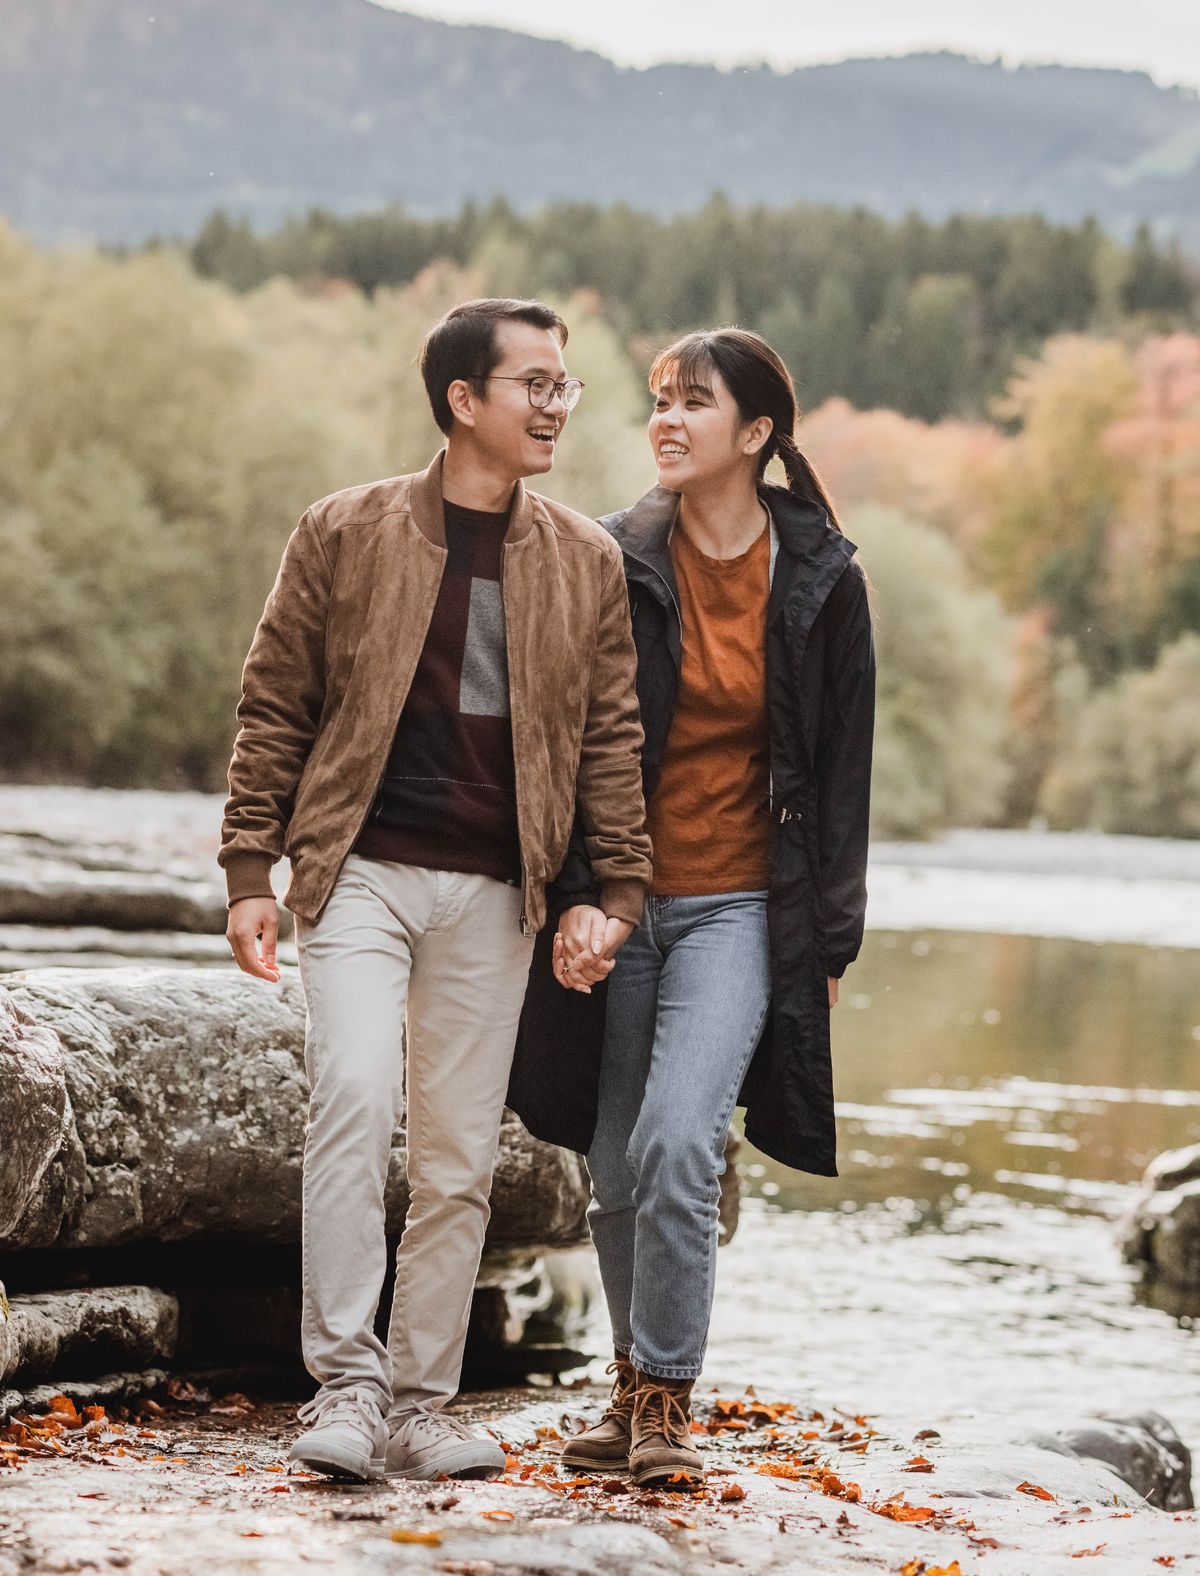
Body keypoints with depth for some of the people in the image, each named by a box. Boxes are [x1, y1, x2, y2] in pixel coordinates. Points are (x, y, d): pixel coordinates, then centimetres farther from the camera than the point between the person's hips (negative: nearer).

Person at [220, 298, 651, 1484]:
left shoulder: (585, 562, 8)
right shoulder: (344, 533, 1)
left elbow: (610, 733, 11)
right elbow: (274, 705, 4)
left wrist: (621, 888, 3)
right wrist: (251, 869, -1)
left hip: (493, 895, 3)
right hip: (358, 870, -3)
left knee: (461, 1155, 4)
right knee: (356, 1095, -21)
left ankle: (418, 1408, 14)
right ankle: (343, 1384, -15)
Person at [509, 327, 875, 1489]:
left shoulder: (821, 580, -1)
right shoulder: (616, 563, 0)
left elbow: (843, 770, 5)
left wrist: (832, 938, 4)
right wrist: (575, 898, -11)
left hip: (740, 905, -2)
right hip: (619, 900, 2)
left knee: (676, 1141, -18)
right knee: (615, 1167, 6)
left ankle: (665, 1401, -5)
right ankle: (634, 1392, 25)